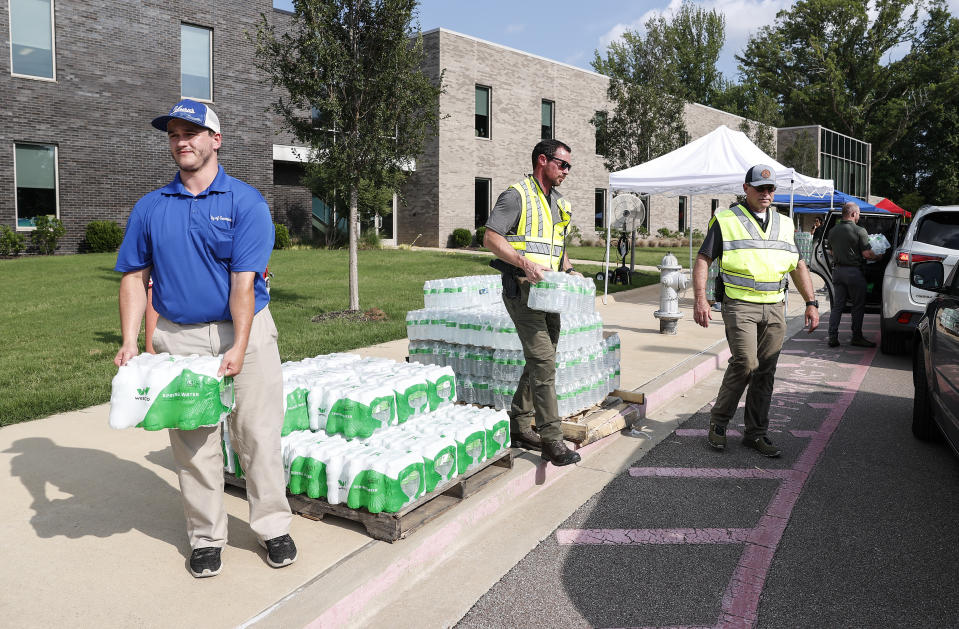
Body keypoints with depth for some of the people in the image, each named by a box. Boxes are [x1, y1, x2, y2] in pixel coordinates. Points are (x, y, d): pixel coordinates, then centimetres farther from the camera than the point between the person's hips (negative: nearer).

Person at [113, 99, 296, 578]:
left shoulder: (246, 202, -4)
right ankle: (206, 537, 22)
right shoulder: (150, 208, 7)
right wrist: (129, 341, -2)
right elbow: (134, 277, 9)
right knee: (193, 442, 7)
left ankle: (273, 528, 18)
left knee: (258, 436, 3)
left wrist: (239, 347, -18)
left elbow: (244, 282, -11)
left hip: (245, 331, -2)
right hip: (179, 337, 3)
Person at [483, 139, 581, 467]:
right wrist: (525, 263, -23)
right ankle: (552, 440, -10)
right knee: (543, 361, -14)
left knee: (540, 361, 12)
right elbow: (491, 238, -14)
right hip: (522, 288, -9)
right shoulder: (517, 194, -6)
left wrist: (569, 269, 11)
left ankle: (519, 426, 24)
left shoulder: (559, 202, 20)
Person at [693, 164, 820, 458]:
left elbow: (798, 266, 22)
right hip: (740, 305, -5)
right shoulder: (726, 221, 2)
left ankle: (756, 433, 15)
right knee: (745, 362, -16)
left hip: (774, 307, 5)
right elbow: (702, 260, -2)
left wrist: (811, 303, 13)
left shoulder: (784, 224, 17)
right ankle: (718, 420, 3)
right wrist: (700, 300, -13)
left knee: (766, 371, 5)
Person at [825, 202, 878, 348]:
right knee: (858, 306, 6)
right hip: (854, 271, -5)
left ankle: (832, 337, 6)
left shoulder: (833, 231, 7)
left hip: (837, 270, 5)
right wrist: (878, 257, 6)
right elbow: (867, 254, -12)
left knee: (837, 305, 9)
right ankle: (856, 337, 11)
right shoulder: (859, 231, -12)